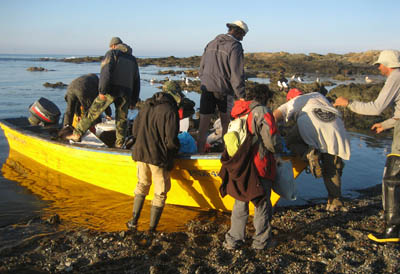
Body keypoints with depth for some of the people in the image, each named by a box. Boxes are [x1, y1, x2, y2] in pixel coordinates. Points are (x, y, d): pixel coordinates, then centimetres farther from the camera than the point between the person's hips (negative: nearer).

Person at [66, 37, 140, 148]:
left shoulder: (112, 53, 4)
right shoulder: (132, 59, 22)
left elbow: (106, 72, -12)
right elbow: (136, 81, 21)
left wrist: (102, 91, -17)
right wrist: (133, 101, 22)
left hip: (111, 90, -4)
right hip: (126, 93, 5)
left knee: (93, 112, 3)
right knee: (122, 119, 10)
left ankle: (77, 134, 7)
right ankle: (119, 145, 7)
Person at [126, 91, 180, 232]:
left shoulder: (146, 107, 6)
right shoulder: (170, 112, -14)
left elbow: (135, 131, 9)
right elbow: (171, 140, -18)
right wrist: (176, 147, 4)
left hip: (141, 153, 6)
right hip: (159, 157, -6)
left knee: (142, 185, 24)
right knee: (160, 193, 9)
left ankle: (134, 221, 23)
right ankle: (152, 228, 13)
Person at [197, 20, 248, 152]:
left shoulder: (211, 44, 13)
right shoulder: (235, 47, -7)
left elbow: (201, 69, 15)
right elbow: (237, 75, -13)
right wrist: (241, 96, -10)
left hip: (206, 89, 5)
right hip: (224, 91, -4)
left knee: (203, 125, 3)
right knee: (226, 125, 13)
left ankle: (199, 153, 2)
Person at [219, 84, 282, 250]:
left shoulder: (239, 112, 7)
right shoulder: (262, 112, -13)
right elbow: (271, 142, -15)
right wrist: (279, 149, 6)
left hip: (239, 166, 6)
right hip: (259, 166, -6)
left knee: (240, 203, 16)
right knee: (262, 204, 10)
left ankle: (233, 240, 22)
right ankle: (261, 241, 21)